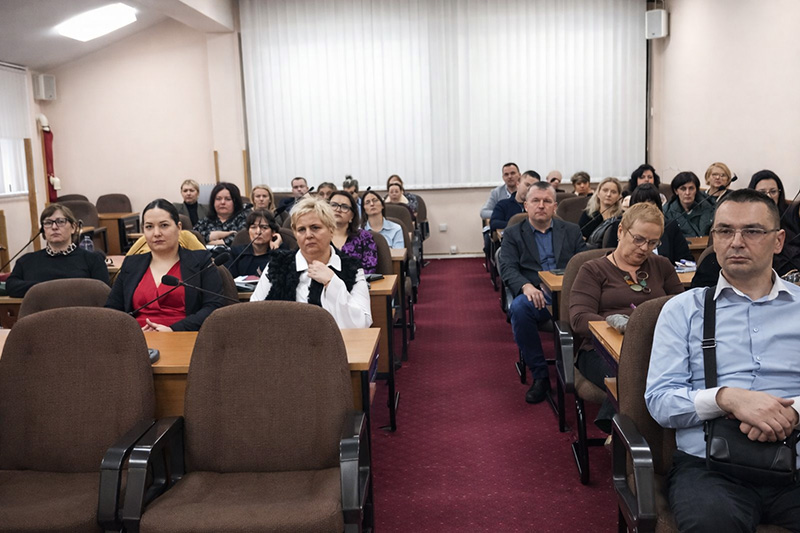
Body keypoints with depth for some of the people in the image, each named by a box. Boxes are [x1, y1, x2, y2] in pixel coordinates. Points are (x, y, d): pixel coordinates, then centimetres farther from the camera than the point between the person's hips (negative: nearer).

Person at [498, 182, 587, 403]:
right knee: (519, 307, -35)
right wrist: (526, 286, -23)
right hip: (535, 295, -1)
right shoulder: (513, 235, 15)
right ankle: (540, 376, -20)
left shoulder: (572, 231, 22)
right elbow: (508, 268, 0)